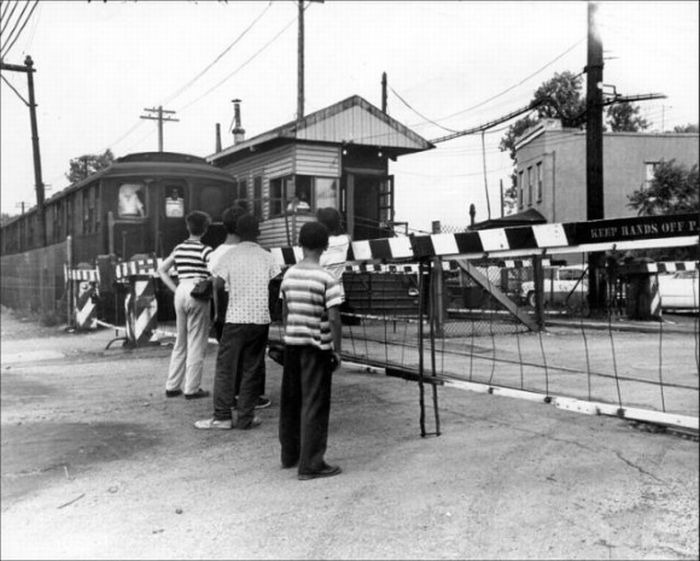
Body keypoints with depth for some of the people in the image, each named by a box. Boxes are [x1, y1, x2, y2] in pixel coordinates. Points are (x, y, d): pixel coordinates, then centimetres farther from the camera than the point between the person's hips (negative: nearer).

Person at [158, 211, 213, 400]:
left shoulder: (179, 249, 10)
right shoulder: (205, 250, -7)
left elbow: (161, 270, 15)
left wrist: (175, 289, 11)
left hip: (180, 292, 6)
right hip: (197, 294, -6)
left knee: (180, 342, 16)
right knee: (196, 343, 2)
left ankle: (172, 386, 20)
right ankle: (192, 389, 5)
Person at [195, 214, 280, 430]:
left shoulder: (228, 256, 0)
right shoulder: (267, 257, 4)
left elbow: (216, 285, -3)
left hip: (235, 318, -1)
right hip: (261, 319, 2)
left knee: (225, 368, 6)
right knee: (252, 370, 8)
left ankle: (222, 416, 6)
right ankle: (245, 417, 11)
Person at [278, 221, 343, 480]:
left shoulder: (289, 275, 4)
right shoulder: (327, 279, -13)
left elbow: (285, 312, 11)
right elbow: (334, 319, -15)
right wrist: (337, 351, -8)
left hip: (291, 342, 6)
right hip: (317, 346, -6)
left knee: (290, 401, 16)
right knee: (315, 405, 1)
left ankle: (289, 455, 30)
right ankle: (310, 465, 5)